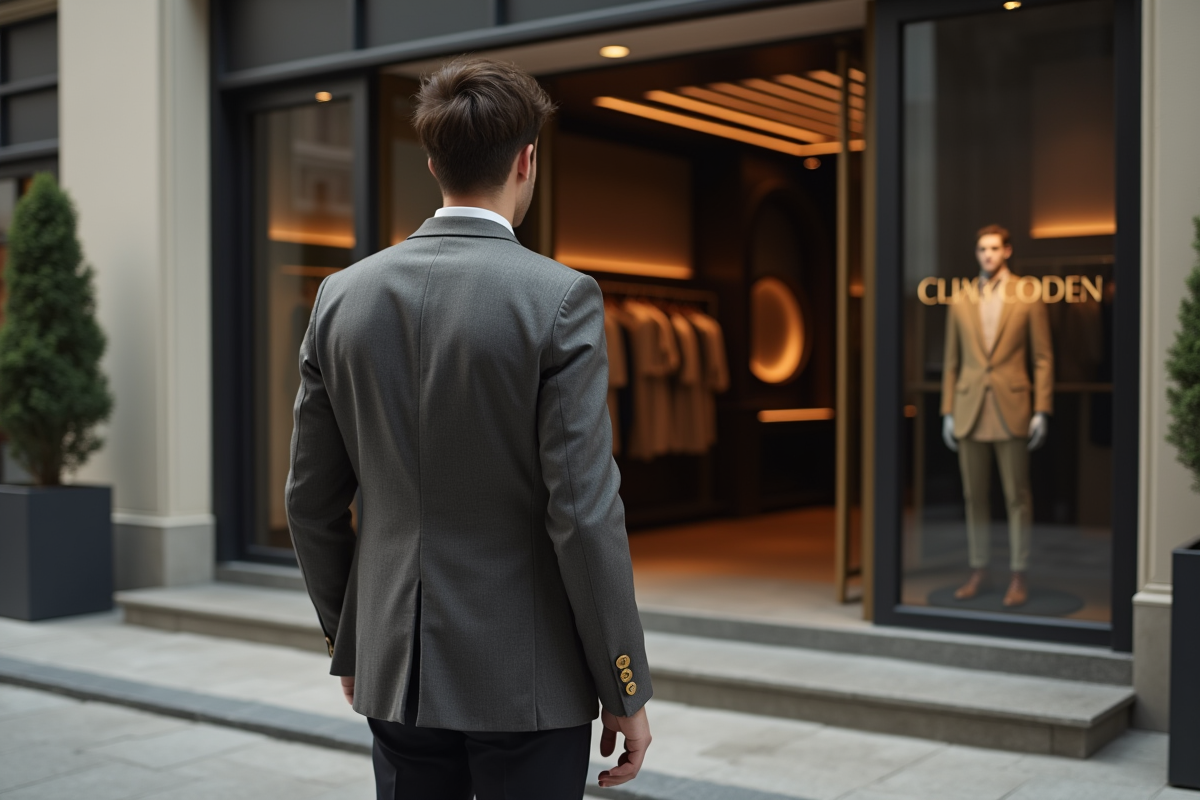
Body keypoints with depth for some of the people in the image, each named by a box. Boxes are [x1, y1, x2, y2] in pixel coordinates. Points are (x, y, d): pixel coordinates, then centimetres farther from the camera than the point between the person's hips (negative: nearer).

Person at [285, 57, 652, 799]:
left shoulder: (344, 295, 1)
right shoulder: (559, 299, -14)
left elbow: (313, 501, 6)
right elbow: (585, 511, -17)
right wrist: (626, 688, -7)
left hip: (397, 671, 5)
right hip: (527, 678, -4)